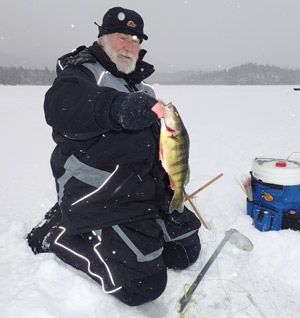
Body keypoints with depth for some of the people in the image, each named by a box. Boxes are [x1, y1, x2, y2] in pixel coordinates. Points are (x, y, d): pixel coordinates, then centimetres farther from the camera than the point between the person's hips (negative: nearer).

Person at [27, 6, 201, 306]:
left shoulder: (143, 89, 19)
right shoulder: (82, 73, -6)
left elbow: (158, 142, 25)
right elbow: (60, 105, -31)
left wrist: (171, 183, 10)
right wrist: (121, 108, -48)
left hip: (147, 191, 9)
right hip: (100, 197, -8)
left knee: (186, 250, 15)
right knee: (144, 285, -15)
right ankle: (58, 235, 4)